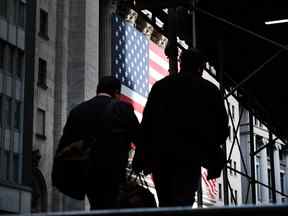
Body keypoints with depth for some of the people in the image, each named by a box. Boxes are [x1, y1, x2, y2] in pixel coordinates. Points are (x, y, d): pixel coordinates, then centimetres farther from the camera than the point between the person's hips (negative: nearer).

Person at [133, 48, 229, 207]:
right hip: (190, 158, -2)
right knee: (183, 204, -4)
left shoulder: (160, 86, 11)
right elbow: (222, 128, 6)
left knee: (165, 205, 13)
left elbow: (146, 124, 6)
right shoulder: (210, 90, 6)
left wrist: (141, 158, 7)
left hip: (159, 156, 3)